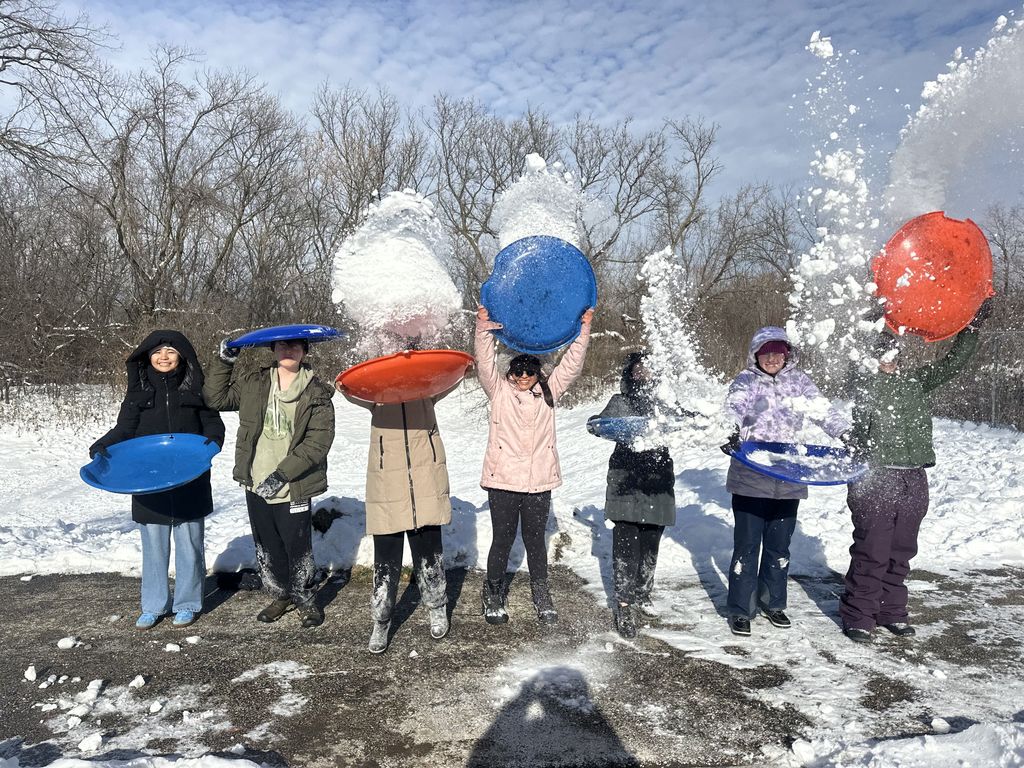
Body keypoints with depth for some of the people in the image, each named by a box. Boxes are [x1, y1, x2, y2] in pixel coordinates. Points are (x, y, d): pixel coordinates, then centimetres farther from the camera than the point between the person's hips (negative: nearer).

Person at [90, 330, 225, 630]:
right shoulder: (138, 390, 4)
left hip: (189, 483, -1)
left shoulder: (194, 388, -1)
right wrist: (102, 446, -15)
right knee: (153, 546, 12)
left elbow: (213, 423, 2)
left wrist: (212, 439, -19)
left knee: (189, 543, 8)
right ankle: (153, 605, 26)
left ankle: (187, 603, 23)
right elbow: (125, 428, 3)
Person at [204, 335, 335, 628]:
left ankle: (305, 599, 28)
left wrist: (282, 474, -19)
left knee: (297, 548, 4)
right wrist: (225, 361, 0)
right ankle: (280, 595, 39)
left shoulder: (317, 393, -8)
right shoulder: (253, 384, 4)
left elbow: (318, 442, -14)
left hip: (294, 489, -4)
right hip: (257, 484, 4)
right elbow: (216, 398, 11)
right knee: (266, 548, 17)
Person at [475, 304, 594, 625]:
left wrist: (584, 329, -7)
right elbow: (484, 363, -13)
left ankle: (542, 597, 29)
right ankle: (493, 596, 26)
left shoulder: (548, 391, 7)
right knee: (502, 540, 8)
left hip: (539, 481, 2)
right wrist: (484, 329, -27)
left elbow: (572, 364, 2)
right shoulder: (498, 390, 1)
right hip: (502, 479, -2)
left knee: (536, 540, 14)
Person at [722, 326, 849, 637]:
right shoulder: (745, 382, -1)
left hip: (788, 480, 4)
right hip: (750, 479, -3)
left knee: (779, 545, 14)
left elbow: (824, 412, 8)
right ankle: (740, 610, 12)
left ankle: (773, 603, 31)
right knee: (747, 546, 1)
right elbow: (732, 411, -18)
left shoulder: (800, 382, 10)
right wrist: (730, 434, -39)